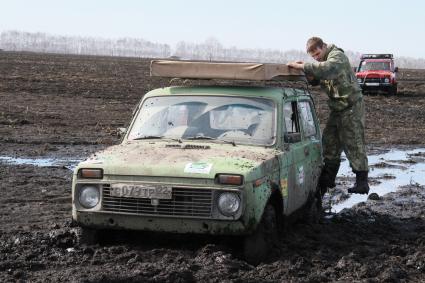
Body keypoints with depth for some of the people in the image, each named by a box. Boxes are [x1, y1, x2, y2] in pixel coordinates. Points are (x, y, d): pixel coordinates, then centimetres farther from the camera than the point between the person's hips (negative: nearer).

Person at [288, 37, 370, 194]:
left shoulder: (338, 56, -18)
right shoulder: (324, 61, 11)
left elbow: (327, 69, -39)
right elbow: (316, 80, 11)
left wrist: (303, 66, -38)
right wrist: (309, 76, -11)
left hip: (352, 106, -9)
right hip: (337, 108, 9)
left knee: (354, 145, -8)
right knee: (329, 143, 11)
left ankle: (362, 182, -3)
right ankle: (327, 179, 20)